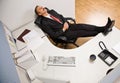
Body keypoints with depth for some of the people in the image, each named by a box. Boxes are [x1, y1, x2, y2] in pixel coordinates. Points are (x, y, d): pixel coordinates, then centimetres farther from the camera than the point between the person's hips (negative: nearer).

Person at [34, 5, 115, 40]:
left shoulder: (51, 11, 4)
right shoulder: (44, 23, -16)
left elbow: (61, 16, 13)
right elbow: (53, 35, -17)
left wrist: (66, 22, -6)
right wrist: (63, 29, -18)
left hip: (67, 25, 6)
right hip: (63, 33, -6)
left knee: (82, 26, -17)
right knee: (80, 32, -20)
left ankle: (104, 28, -24)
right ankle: (103, 32, -18)